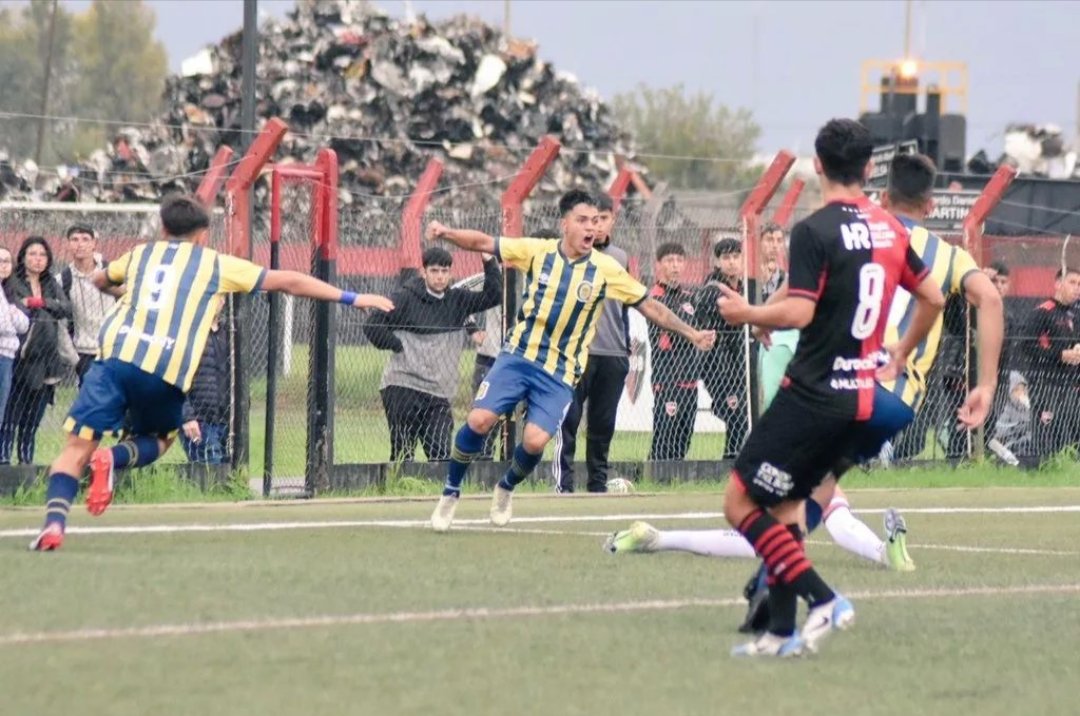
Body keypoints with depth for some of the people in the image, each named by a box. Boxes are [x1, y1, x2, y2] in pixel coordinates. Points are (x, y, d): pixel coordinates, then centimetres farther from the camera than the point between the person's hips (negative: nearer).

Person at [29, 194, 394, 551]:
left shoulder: (140, 254, 26)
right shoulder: (217, 264, 18)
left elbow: (100, 280, 48)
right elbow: (289, 281, 21)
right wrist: (352, 298, 26)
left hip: (114, 353, 1)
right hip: (167, 372, -1)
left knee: (76, 448, -2)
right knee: (156, 440, 24)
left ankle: (54, 522, -26)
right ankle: (114, 458, -8)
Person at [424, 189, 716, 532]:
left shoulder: (605, 269, -5)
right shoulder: (538, 251, -3)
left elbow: (649, 306, 1)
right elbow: (482, 243, 1)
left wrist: (691, 333, -2)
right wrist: (448, 233, -16)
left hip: (560, 374, 0)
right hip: (518, 356, 0)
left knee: (535, 441, -16)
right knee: (479, 420, -17)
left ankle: (507, 488, 19)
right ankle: (451, 492, 5)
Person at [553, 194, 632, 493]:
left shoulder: (621, 258, 13)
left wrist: (627, 350, 17)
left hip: (613, 356, 5)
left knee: (603, 425, 8)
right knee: (568, 422, -6)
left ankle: (598, 485, 14)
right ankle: (563, 485, -5)